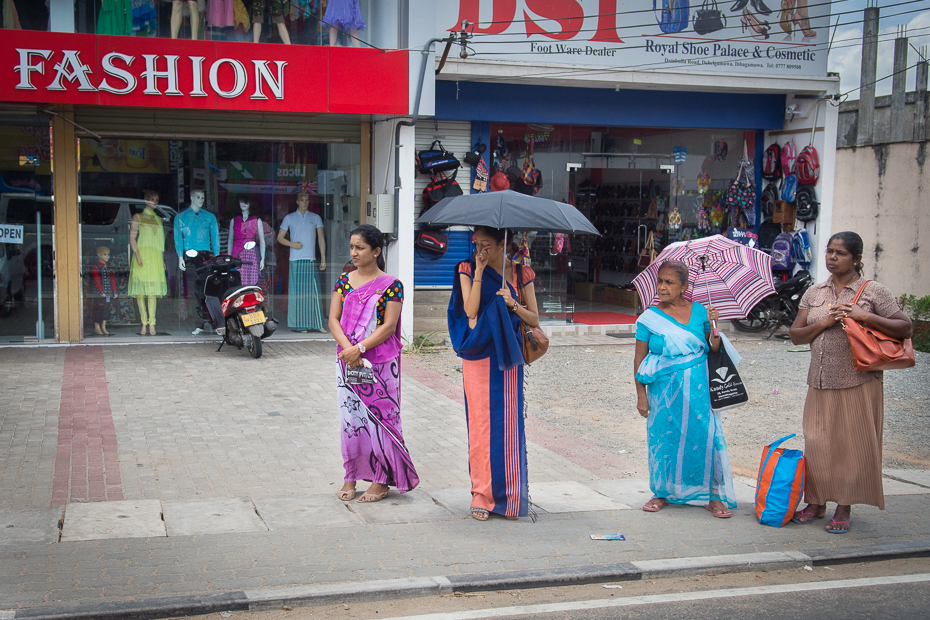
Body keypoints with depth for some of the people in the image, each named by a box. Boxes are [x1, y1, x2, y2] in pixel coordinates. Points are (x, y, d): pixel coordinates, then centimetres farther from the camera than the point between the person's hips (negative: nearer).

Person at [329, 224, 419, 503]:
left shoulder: (391, 285, -5)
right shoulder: (344, 281, 8)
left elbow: (389, 326, -11)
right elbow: (333, 319, 2)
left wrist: (359, 348, -19)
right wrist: (347, 348, -14)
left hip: (380, 363, -4)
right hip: (347, 361, 4)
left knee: (380, 417, 1)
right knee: (350, 416, 7)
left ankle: (381, 481, 10)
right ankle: (351, 478, 18)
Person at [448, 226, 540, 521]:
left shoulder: (520, 273, 4)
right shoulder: (468, 270, 2)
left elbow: (534, 320, 5)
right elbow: (470, 311, -12)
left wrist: (514, 305, -13)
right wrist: (479, 273, -14)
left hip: (507, 358, 1)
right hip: (478, 357, -1)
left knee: (508, 424, 2)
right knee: (481, 422, -1)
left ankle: (507, 495, 12)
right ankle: (482, 493, 7)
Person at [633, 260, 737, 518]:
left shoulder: (699, 312, 3)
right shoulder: (649, 318, 0)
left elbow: (713, 349, 8)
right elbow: (639, 359, 2)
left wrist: (714, 325, -8)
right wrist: (641, 394, -3)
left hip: (698, 389, 0)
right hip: (664, 390, 0)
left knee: (706, 436, -3)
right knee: (664, 438, 6)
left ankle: (715, 496, 6)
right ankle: (663, 492, 23)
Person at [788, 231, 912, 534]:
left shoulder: (873, 291, -1)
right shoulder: (814, 293, 11)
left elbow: (905, 328, -6)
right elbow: (795, 335, 8)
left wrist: (865, 316, -16)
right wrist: (824, 323, -9)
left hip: (858, 383, -4)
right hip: (820, 383, 4)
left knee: (852, 445, 2)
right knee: (817, 443, 7)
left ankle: (844, 509, 13)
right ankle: (816, 503, 21)